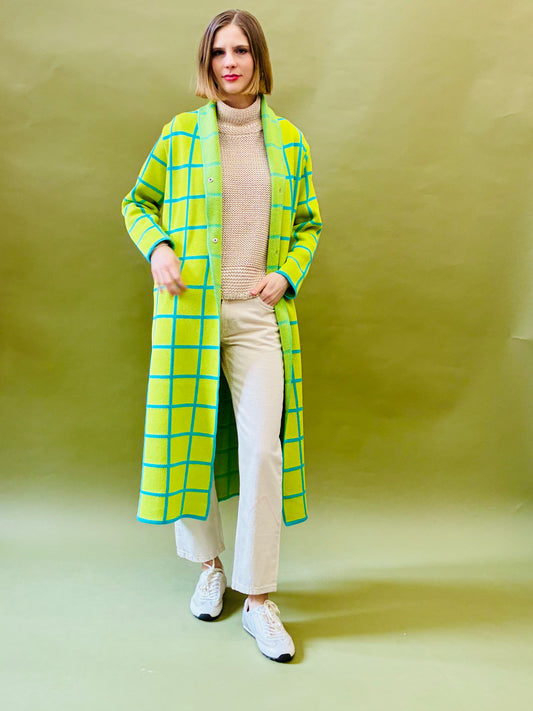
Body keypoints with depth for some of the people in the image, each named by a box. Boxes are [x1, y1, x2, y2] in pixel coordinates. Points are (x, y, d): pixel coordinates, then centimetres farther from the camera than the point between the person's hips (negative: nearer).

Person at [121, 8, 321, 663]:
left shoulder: (289, 140, 10)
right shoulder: (181, 133, 5)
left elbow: (308, 224, 17)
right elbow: (137, 202, 14)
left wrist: (287, 275, -1)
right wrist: (158, 247, -6)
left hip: (259, 315, 1)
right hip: (190, 309, 0)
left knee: (263, 449, -7)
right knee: (192, 438, 5)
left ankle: (258, 599, 7)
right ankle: (209, 565, 29)